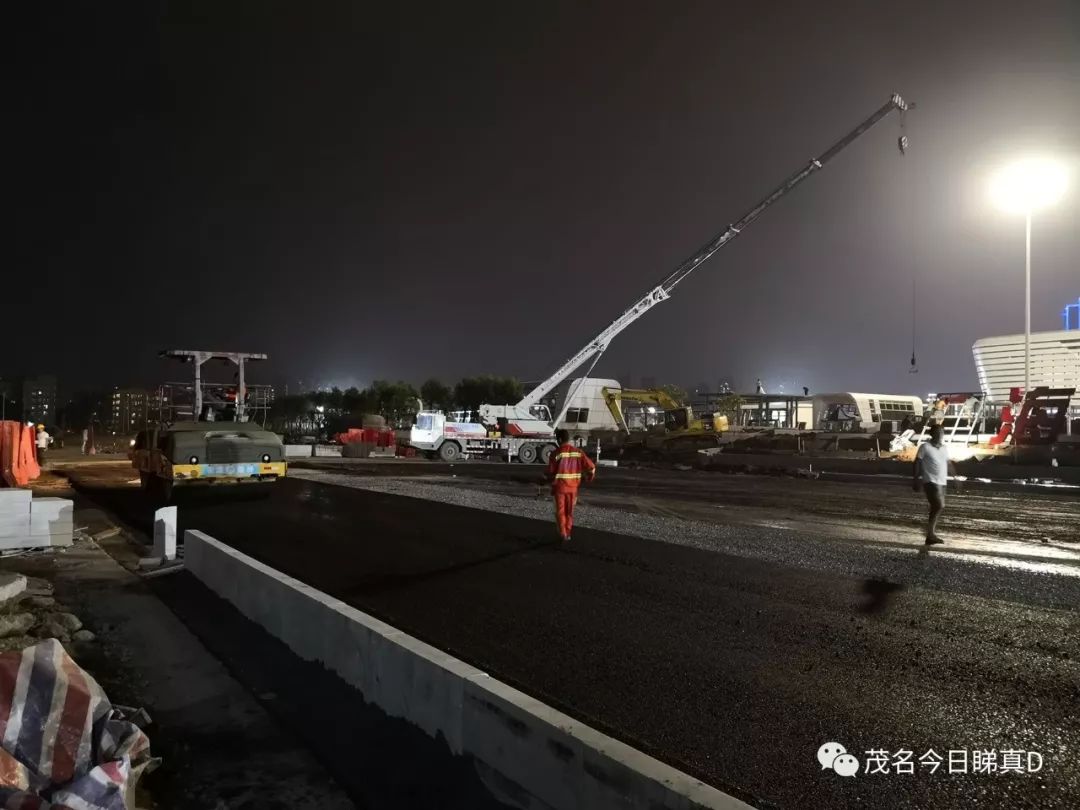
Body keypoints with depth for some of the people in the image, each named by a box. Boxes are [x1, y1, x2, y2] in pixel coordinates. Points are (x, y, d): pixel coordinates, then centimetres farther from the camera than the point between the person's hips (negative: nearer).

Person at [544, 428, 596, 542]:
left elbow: (550, 472, -9)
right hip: (573, 487, 3)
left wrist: (551, 480, 13)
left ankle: (563, 534, -1)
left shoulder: (556, 453, -13)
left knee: (560, 511, 8)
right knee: (569, 511, 16)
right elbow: (591, 466, -5)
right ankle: (568, 534, 23)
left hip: (559, 487, -3)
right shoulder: (578, 452, -3)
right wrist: (590, 477, 14)